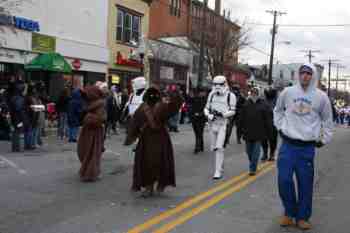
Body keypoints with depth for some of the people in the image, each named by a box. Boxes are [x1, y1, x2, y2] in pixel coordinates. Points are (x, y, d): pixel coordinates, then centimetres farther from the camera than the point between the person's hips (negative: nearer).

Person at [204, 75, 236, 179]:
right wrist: (209, 115, -10)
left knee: (219, 147, -14)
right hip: (212, 123, 5)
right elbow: (206, 108, 11)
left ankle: (218, 171, -8)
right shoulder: (211, 94, 10)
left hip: (223, 124, -5)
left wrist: (222, 114, -21)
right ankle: (221, 166, 33)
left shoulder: (230, 96, -3)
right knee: (214, 148, 12)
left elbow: (232, 111, -4)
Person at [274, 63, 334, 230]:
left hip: (307, 147, 0)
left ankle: (302, 216, 19)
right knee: (284, 180, -3)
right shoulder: (287, 92, 2)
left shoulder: (321, 96, 1)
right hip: (288, 144, 1)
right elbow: (278, 110, 19)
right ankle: (289, 212, 18)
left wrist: (323, 140, 10)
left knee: (305, 183, 4)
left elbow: (327, 120, 13)